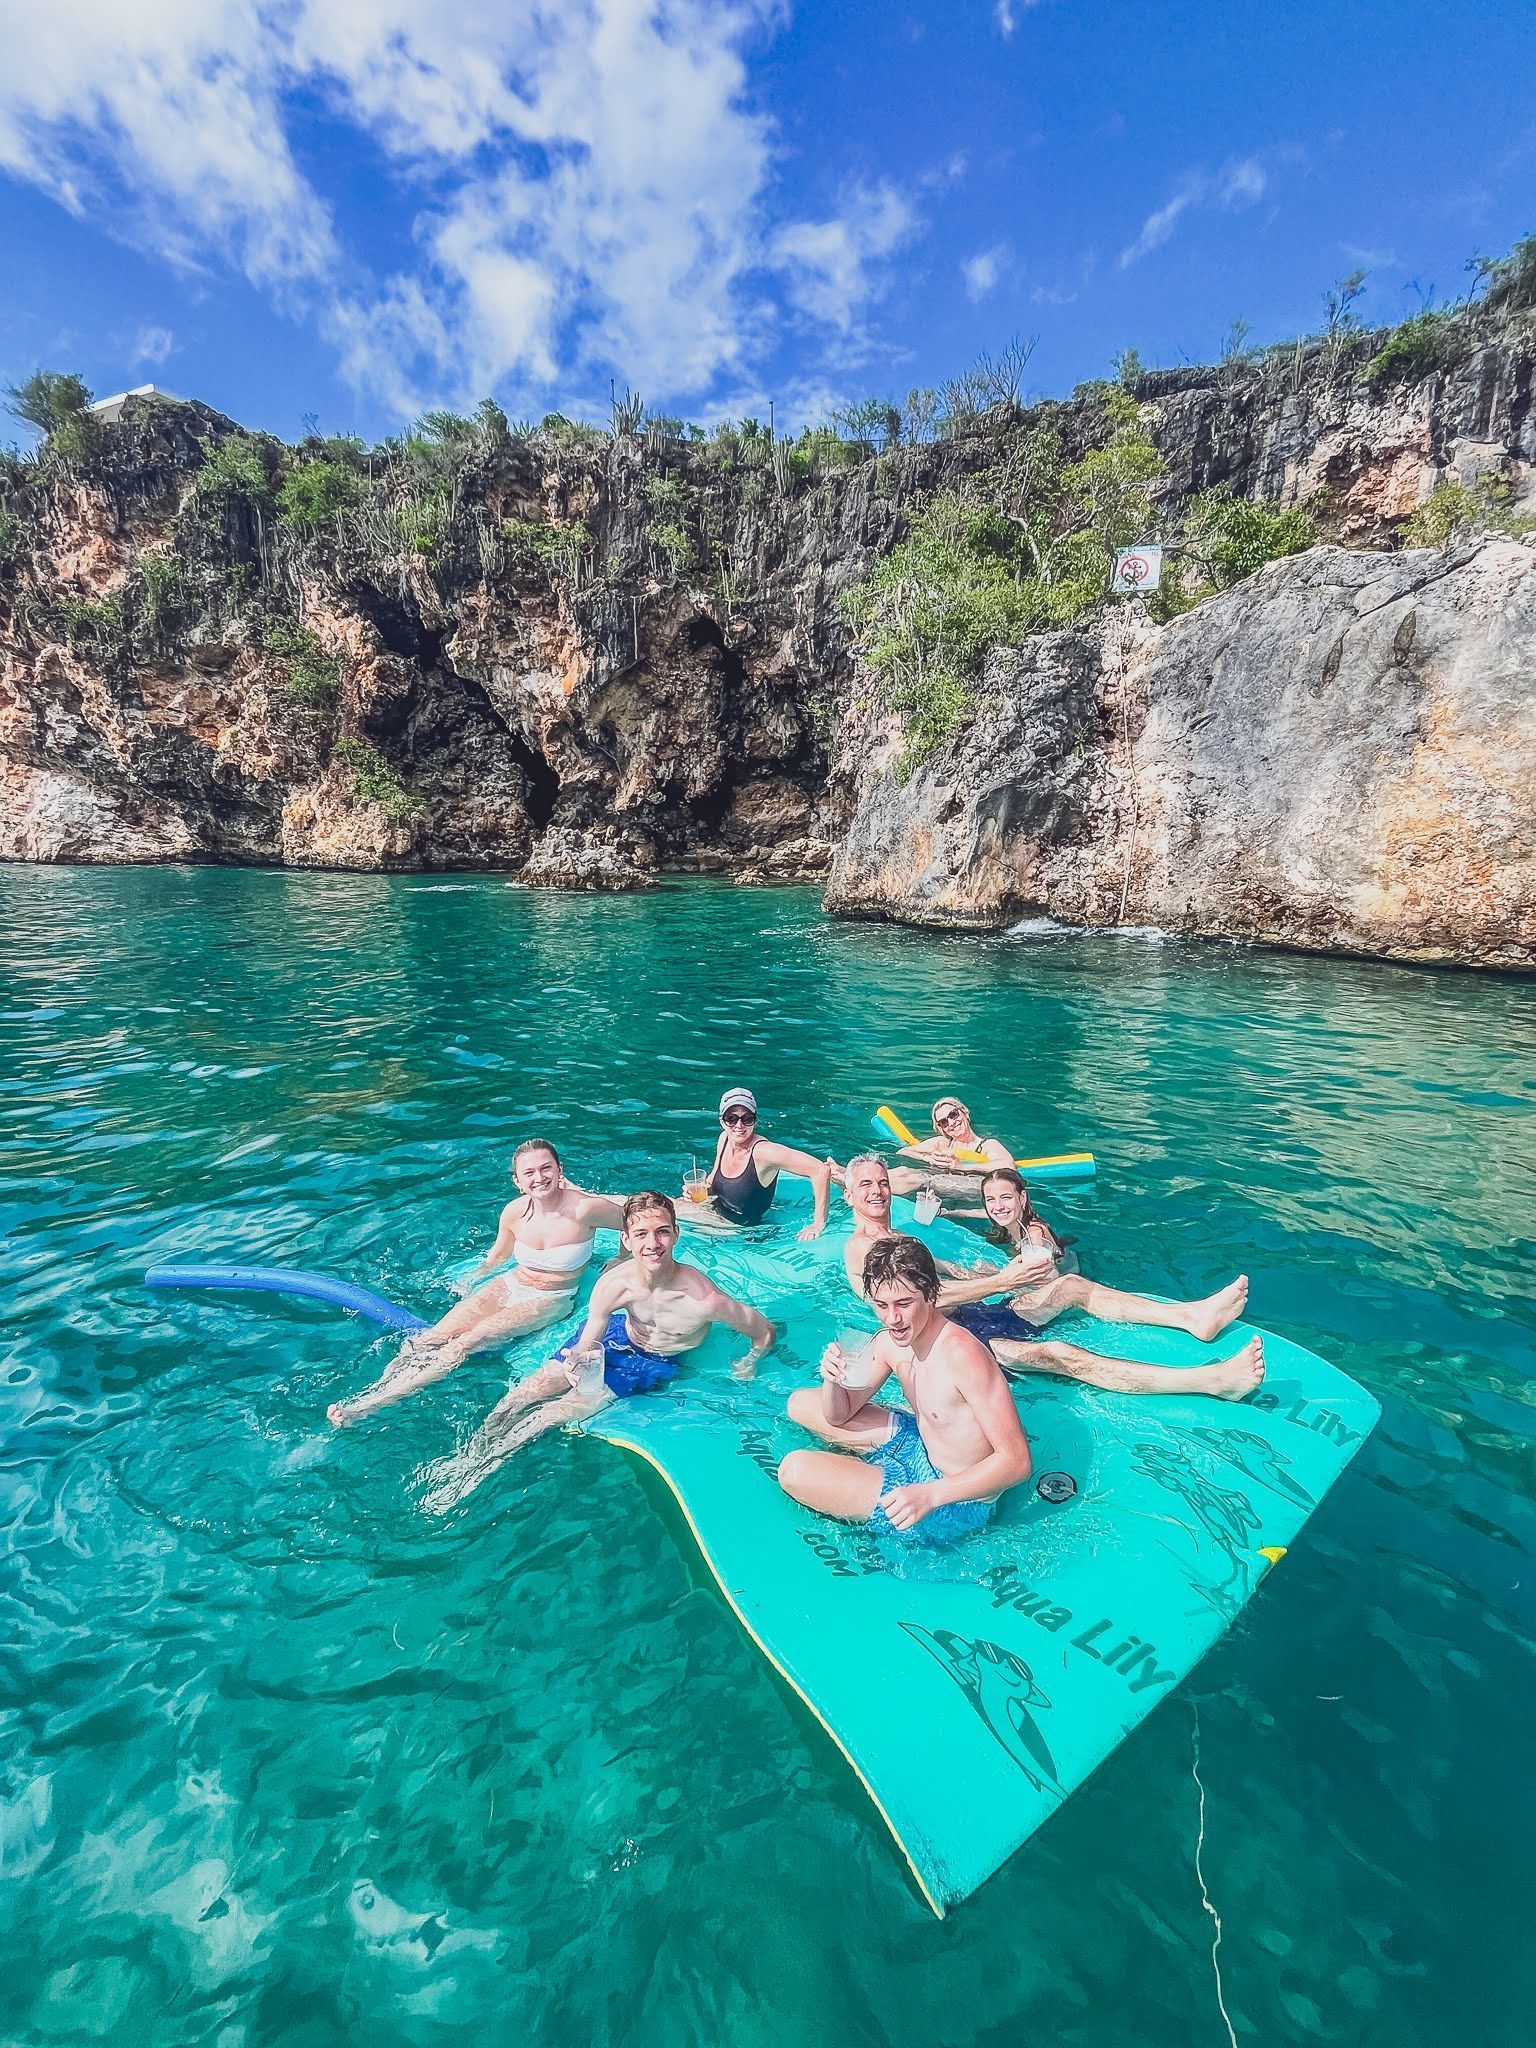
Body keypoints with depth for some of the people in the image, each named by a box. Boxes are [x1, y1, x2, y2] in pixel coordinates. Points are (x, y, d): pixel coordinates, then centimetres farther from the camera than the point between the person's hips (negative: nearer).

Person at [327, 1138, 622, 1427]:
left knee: (464, 1345, -22)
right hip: (510, 1285, 5)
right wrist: (471, 1279, 7)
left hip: (551, 1301, -5)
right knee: (432, 1338, -16)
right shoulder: (514, 1212, -9)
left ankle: (370, 1406, -24)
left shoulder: (585, 1209, -25)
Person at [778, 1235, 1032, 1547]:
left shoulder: (962, 1354, -31)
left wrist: (930, 1494, -39)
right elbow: (838, 1416, 3)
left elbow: (1017, 1460, -29)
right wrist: (832, 1378, -21)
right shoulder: (892, 1340, -7)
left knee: (795, 1471, -22)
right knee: (800, 1403, 11)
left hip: (955, 1506, -8)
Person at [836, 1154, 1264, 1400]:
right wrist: (1004, 1281, -24)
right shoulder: (859, 1248, -10)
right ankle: (1212, 1380, -30)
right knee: (1058, 1354, -25)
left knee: (1070, 1284, 1)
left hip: (974, 1318, 10)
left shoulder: (899, 1240, 23)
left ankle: (1191, 1315, -4)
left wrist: (1010, 1271, 7)